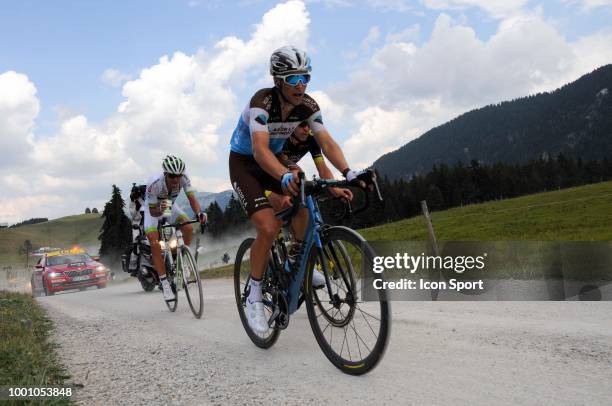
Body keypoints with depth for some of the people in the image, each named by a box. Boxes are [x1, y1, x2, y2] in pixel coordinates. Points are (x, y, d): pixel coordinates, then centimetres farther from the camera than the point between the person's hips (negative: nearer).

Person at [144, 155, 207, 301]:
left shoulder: (183, 178, -29)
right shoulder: (154, 184, -37)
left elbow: (192, 199, -33)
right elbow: (153, 212, -29)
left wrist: (199, 213, -52)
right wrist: (160, 210, -52)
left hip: (170, 205, 3)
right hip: (153, 208, -3)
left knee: (188, 228, -23)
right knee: (155, 244, -20)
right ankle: (165, 284, -13)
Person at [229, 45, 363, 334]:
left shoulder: (308, 106, -14)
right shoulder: (262, 101, -30)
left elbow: (327, 143, -20)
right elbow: (260, 149, -43)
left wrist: (348, 172, -37)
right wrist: (284, 176, -60)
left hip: (275, 160, 6)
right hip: (244, 164, -5)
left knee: (304, 205, -17)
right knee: (269, 228, -22)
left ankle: (299, 265, 8)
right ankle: (254, 296, -5)